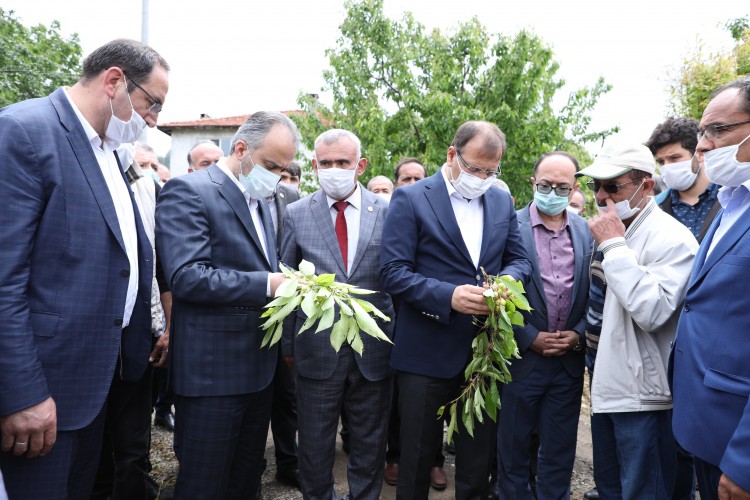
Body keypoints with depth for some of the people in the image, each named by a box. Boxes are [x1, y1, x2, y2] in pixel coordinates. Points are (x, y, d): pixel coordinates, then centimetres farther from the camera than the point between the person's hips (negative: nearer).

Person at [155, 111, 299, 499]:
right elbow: (186, 276, -23)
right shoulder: (188, 191, -12)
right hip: (213, 369, -8)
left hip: (259, 366, 8)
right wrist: (267, 284, -24)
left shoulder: (260, 202, 14)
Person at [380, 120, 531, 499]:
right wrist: (448, 296, -25)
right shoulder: (410, 198, -8)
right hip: (427, 352, -4)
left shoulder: (502, 202, 8)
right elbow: (393, 271, -13)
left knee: (479, 453, 19)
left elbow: (519, 259, 10)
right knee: (418, 454, 13)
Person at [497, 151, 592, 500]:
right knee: (514, 449, 13)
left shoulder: (587, 232, 4)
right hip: (521, 357, -3)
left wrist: (579, 333, -6)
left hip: (570, 359, 3)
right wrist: (529, 338, -11)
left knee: (559, 453, 16)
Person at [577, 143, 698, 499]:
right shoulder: (611, 230, 6)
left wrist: (614, 245, -27)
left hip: (642, 394, -8)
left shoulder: (672, 239, -18)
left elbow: (652, 312, -31)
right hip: (605, 384, 8)